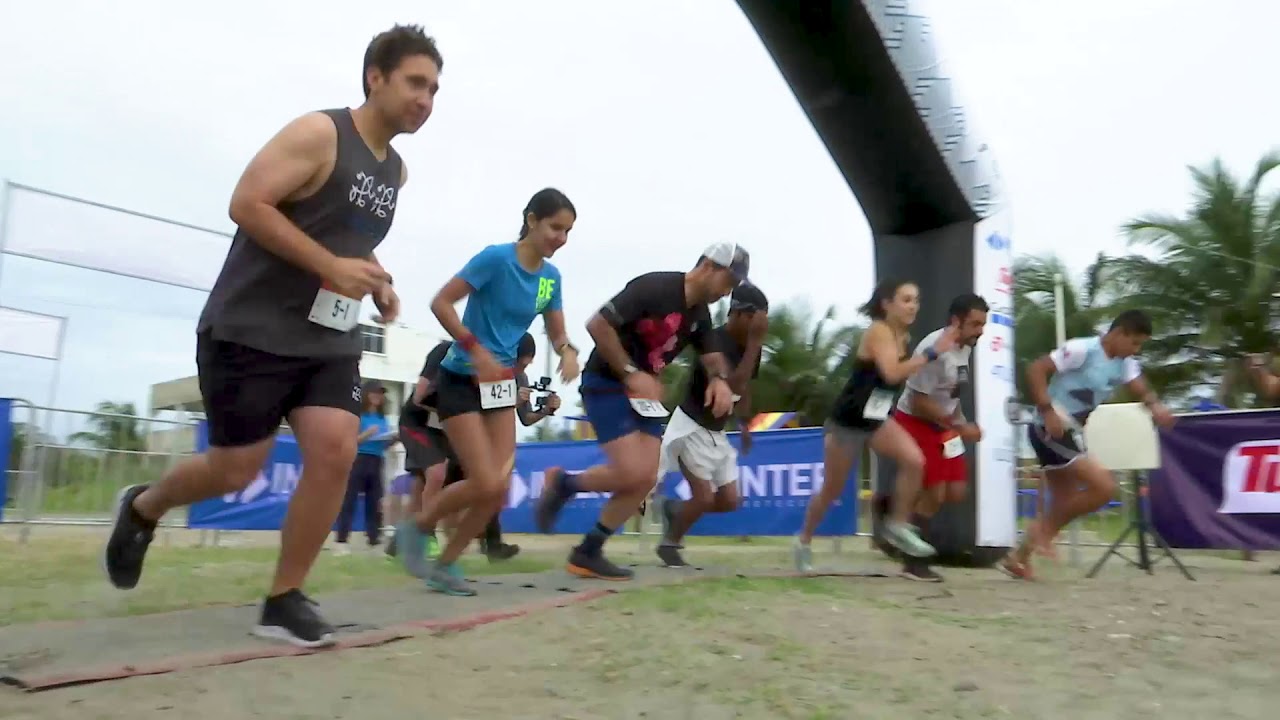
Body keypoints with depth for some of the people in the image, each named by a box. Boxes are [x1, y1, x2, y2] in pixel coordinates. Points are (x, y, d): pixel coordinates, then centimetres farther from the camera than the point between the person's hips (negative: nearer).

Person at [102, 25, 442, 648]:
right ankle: (142, 509, 36)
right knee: (235, 470, 2)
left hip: (329, 340, 7)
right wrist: (333, 267, -23)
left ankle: (284, 600, 4)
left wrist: (378, 282, 8)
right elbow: (247, 204, -19)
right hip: (252, 331, -6)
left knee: (335, 453, -10)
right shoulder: (317, 134, -11)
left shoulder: (396, 170, 13)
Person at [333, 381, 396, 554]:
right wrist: (367, 433, -20)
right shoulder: (358, 414, -3)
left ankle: (375, 541, 11)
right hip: (358, 460, -6)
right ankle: (341, 542, -5)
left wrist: (393, 438, -1)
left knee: (374, 503, 7)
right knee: (349, 501, -5)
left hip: (376, 463, 6)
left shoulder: (382, 417, 14)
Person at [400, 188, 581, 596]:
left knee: (499, 491, 1)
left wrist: (568, 352, -15)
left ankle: (445, 565, 18)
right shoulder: (496, 258, -17)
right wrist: (476, 349, -26)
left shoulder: (551, 277, 2)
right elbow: (441, 303, -18)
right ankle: (419, 526, 15)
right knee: (485, 484, -12)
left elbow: (557, 334, 7)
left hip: (502, 384, 7)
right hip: (461, 380, -7)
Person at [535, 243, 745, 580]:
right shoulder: (652, 287, -19)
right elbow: (597, 325, -23)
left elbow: (713, 356, 12)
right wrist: (631, 373, -23)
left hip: (643, 392, 9)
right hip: (606, 384, -8)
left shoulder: (700, 312, 6)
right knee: (630, 473, -18)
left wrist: (720, 380, -11)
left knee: (645, 479, 0)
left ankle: (587, 553, 11)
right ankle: (562, 483, 9)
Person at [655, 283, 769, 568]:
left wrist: (745, 423, 17)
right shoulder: (715, 342, -25)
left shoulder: (748, 344, -1)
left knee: (729, 501, 3)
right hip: (691, 427, -8)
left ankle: (674, 508, 27)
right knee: (704, 497, -11)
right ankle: (670, 544, 14)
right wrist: (755, 342, -36)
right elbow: (731, 387, -38)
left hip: (716, 432, 8)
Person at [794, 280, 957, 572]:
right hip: (847, 419, -7)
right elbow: (892, 373, -38)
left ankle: (898, 526, -1)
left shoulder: (903, 337, 3)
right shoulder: (878, 331, -21)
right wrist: (932, 352, -36)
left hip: (877, 417, 7)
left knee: (914, 461, -18)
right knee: (831, 491, 7)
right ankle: (803, 541, 29)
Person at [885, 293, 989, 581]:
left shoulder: (965, 347, 3)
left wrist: (962, 424, 4)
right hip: (914, 422, -9)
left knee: (956, 492, 5)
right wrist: (960, 427, -22)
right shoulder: (934, 348, -25)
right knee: (934, 493, -8)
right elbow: (920, 402, -25)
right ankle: (913, 562, 7)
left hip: (942, 425, 9)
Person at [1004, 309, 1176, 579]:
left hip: (1070, 434, 9)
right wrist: (1047, 411, -28)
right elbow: (1036, 369, -21)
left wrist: (1156, 406, -22)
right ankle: (1046, 527, 0)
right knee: (1104, 487, -17)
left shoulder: (1125, 363, 9)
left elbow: (1143, 391, 2)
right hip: (1050, 430, -9)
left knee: (1064, 504, 13)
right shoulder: (1083, 349, -16)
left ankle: (1017, 557, 24)